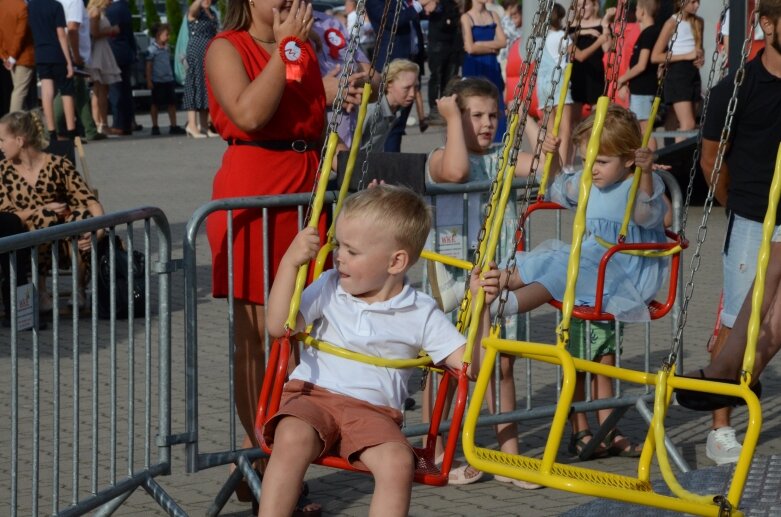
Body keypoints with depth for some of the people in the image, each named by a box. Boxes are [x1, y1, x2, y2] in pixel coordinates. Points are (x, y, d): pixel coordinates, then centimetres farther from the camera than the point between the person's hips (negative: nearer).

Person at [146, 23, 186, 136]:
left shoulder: (166, 48, 9)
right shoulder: (152, 49, -10)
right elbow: (149, 65, -10)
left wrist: (172, 77, 15)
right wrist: (149, 80, -12)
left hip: (168, 80, 6)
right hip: (157, 81, -6)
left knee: (172, 103, 4)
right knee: (156, 104, 5)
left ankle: (173, 126, 8)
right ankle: (155, 126, 12)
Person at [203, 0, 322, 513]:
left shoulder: (306, 49, 16)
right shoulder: (227, 48, -4)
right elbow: (249, 114, -20)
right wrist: (286, 48, -14)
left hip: (305, 190, 6)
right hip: (251, 192, -6)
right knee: (256, 330, -2)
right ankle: (257, 444, 5)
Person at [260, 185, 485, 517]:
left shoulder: (421, 314, 4)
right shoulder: (329, 288, 9)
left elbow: (470, 364, 0)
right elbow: (279, 326, -1)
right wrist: (290, 262, -8)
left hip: (373, 413, 0)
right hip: (313, 395, 0)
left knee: (399, 463, -31)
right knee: (293, 438, -34)